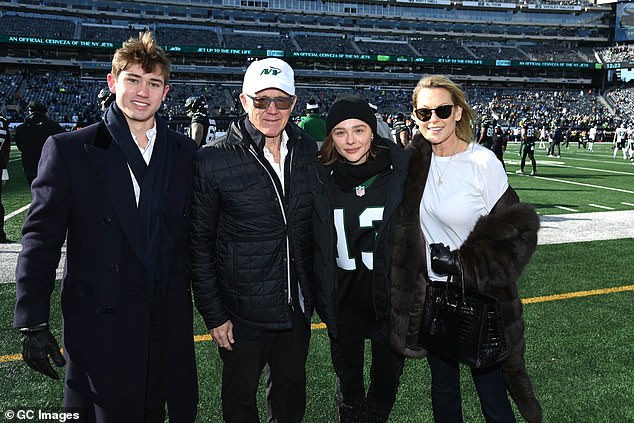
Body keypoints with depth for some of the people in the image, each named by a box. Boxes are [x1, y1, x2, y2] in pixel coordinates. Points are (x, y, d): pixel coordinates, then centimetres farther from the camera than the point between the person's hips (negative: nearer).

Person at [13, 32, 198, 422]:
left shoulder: (185, 152, 4)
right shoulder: (68, 150, -7)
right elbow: (41, 239, -6)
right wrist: (33, 324, -7)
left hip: (170, 326, 4)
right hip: (101, 327, -3)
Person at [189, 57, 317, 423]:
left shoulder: (308, 150, -1)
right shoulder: (213, 160, -15)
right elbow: (199, 244, -9)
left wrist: (313, 292, 9)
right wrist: (214, 314, -9)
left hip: (298, 307, 4)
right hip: (243, 312, -4)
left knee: (292, 390, 23)